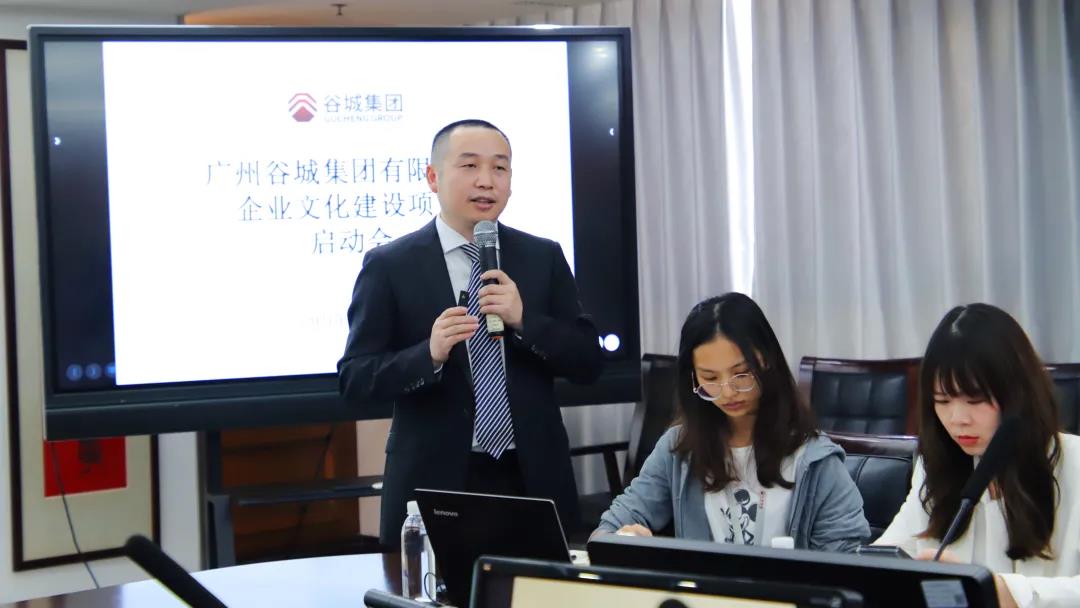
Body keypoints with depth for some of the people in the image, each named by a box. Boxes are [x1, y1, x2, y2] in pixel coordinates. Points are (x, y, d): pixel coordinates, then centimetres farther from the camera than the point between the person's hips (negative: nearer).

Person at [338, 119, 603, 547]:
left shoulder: (545, 258, 6)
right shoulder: (389, 266, -2)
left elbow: (588, 364, 3)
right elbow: (354, 381, -5)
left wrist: (524, 319, -14)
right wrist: (429, 353, -22)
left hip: (534, 480, 3)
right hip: (435, 484, -2)